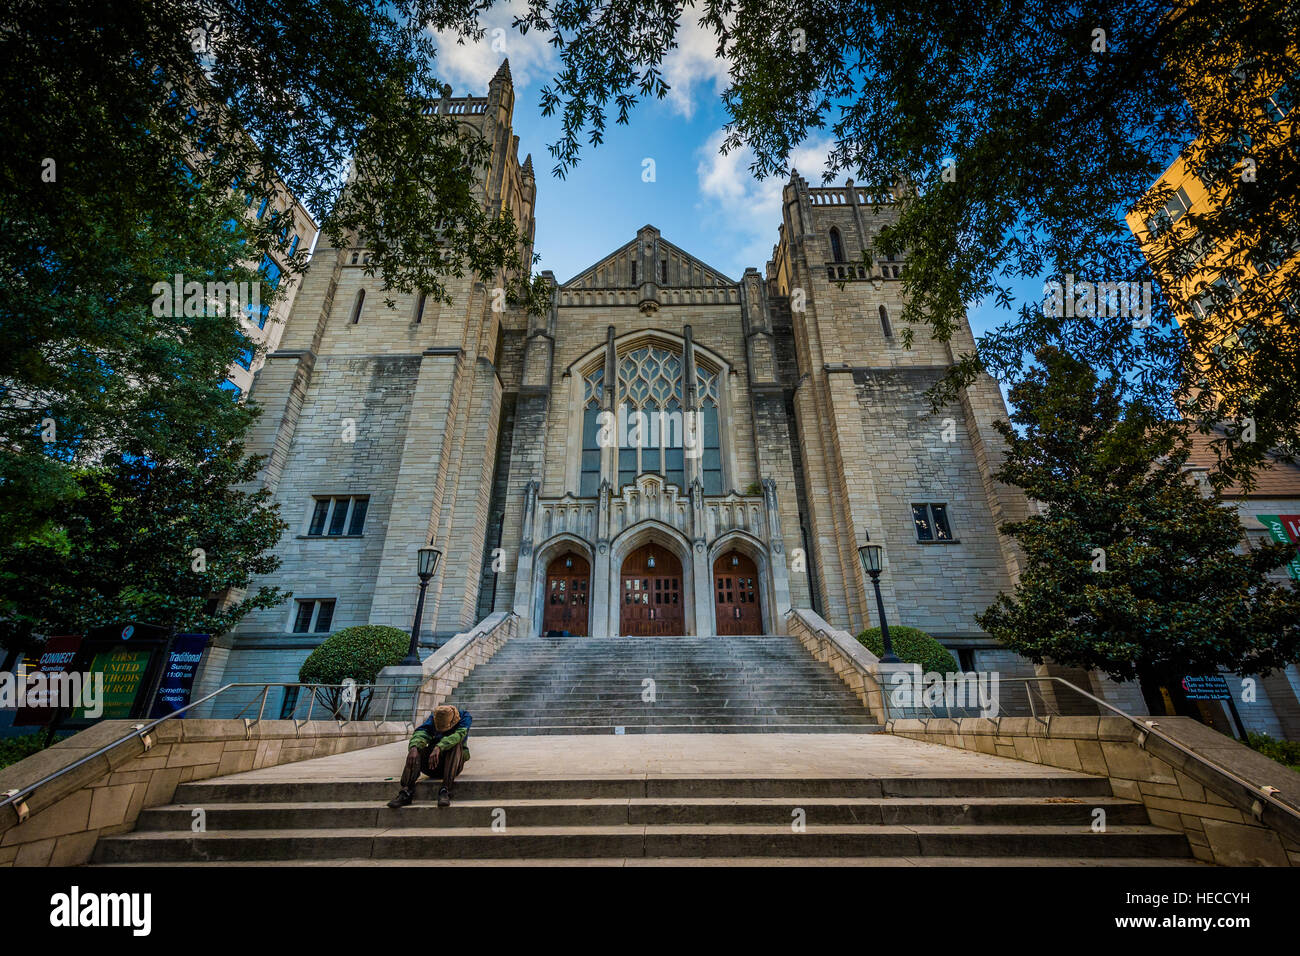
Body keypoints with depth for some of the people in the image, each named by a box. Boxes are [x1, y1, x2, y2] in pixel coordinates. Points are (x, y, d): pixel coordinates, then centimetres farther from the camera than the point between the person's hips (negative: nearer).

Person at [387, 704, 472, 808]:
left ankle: (445, 790, -36)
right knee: (416, 749, -22)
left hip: (453, 764, -3)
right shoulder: (432, 718, 0)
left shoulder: (464, 717, -10)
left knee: (456, 745, -34)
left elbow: (458, 735, -29)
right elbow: (421, 733, -19)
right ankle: (407, 791, -29)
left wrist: (439, 748, -45)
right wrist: (414, 747, -42)